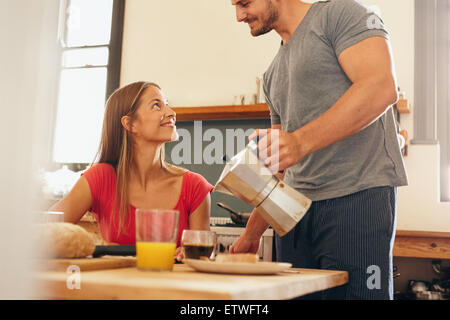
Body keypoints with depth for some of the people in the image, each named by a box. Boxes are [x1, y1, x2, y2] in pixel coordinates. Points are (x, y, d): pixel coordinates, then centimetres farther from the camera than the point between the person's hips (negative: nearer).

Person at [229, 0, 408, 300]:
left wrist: (300, 141, -24)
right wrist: (252, 232, 20)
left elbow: (382, 87, -16)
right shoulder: (274, 74, 23)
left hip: (357, 196, -7)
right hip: (296, 209, 7)